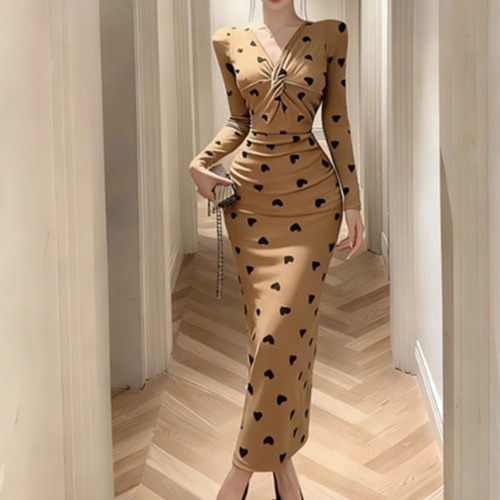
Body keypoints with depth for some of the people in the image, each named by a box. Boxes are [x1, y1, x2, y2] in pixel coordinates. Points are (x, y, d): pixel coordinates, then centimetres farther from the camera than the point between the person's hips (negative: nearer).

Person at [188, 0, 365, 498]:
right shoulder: (230, 42, 6)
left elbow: (337, 123, 3)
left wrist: (353, 202, 1)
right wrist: (201, 161, -2)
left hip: (311, 195, -2)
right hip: (250, 195, 2)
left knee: (287, 328, -8)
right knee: (265, 326, 5)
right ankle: (281, 458, 18)